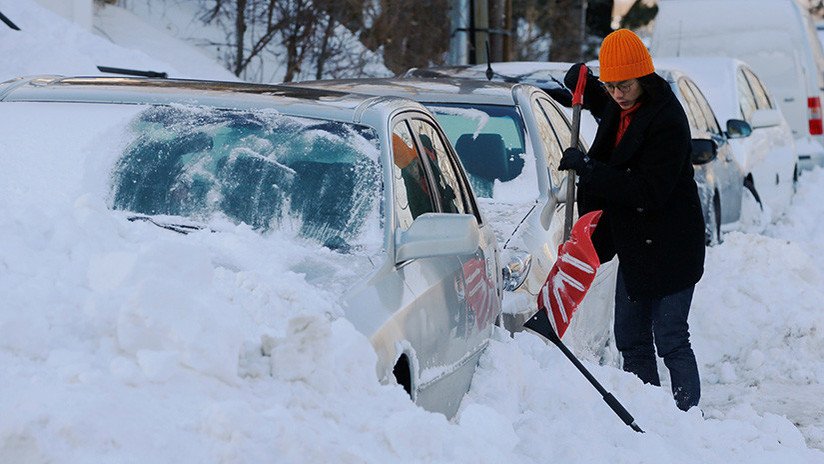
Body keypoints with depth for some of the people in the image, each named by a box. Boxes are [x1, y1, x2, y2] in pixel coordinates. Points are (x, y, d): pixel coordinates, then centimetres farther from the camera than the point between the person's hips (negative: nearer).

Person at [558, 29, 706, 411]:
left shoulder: (667, 121, -21)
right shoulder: (619, 109, 5)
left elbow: (649, 192, -26)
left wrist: (587, 169, -24)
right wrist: (583, 85, 11)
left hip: (669, 250, -9)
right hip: (634, 247, 9)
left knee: (671, 341, -6)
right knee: (631, 341, 12)